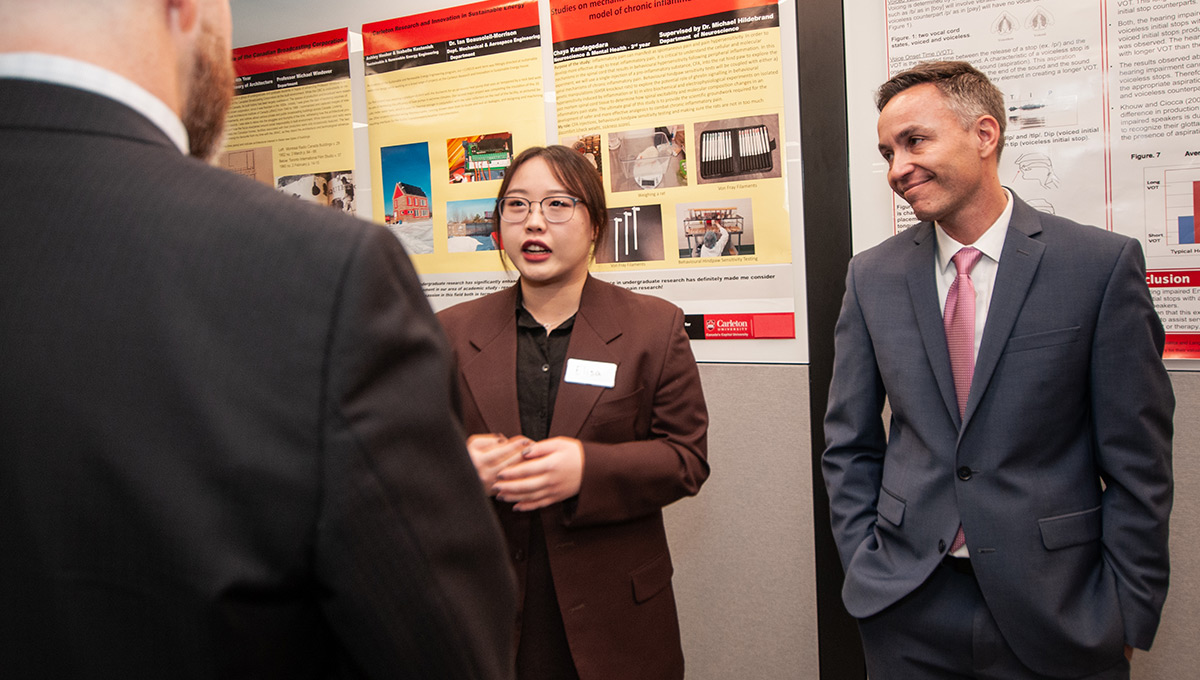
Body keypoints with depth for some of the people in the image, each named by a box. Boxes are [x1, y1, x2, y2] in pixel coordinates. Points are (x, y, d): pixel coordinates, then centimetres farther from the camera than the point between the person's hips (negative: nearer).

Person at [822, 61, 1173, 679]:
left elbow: (1137, 460, -5)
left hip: (1058, 612, -2)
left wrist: (1127, 616, -5)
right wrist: (866, 569, 0)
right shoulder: (872, 276, 1)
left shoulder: (1103, 263, -7)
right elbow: (849, 445, 5)